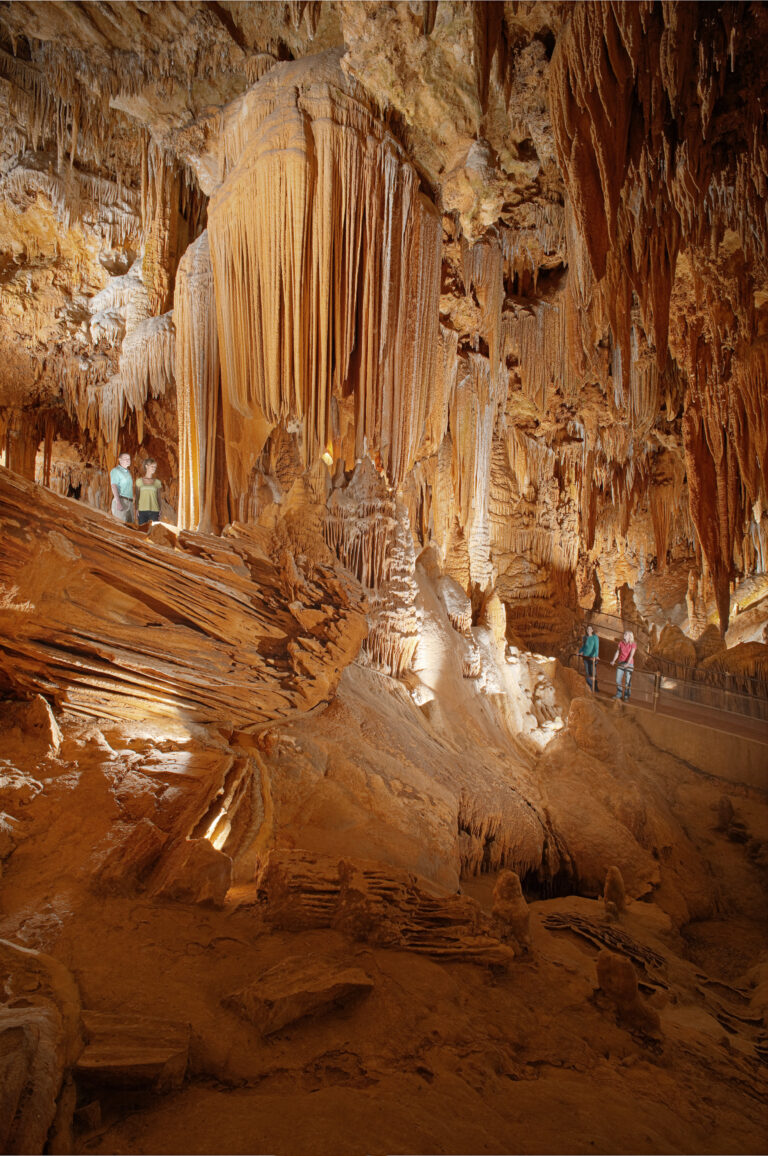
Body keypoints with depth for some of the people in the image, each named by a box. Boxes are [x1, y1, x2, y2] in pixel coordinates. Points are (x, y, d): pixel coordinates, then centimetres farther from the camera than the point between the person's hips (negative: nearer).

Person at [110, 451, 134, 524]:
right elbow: (114, 486, -12)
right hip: (121, 500, -8)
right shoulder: (115, 470, -1)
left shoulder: (128, 472, 23)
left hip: (129, 502, 8)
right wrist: (118, 502, -24)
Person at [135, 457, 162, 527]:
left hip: (154, 511, 0)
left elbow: (158, 498, 11)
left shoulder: (157, 482, 9)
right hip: (142, 511, 0)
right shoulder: (139, 481, 8)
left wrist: (159, 513, 7)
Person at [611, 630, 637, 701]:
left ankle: (626, 696, 7)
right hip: (621, 663, 4)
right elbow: (617, 652, 3)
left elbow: (631, 655, -17)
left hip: (629, 664, -4)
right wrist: (613, 661, -10)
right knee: (618, 680, 5)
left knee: (627, 681, -2)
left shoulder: (633, 644, -7)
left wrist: (628, 663, -29)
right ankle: (619, 694, 19)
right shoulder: (621, 643, 6)